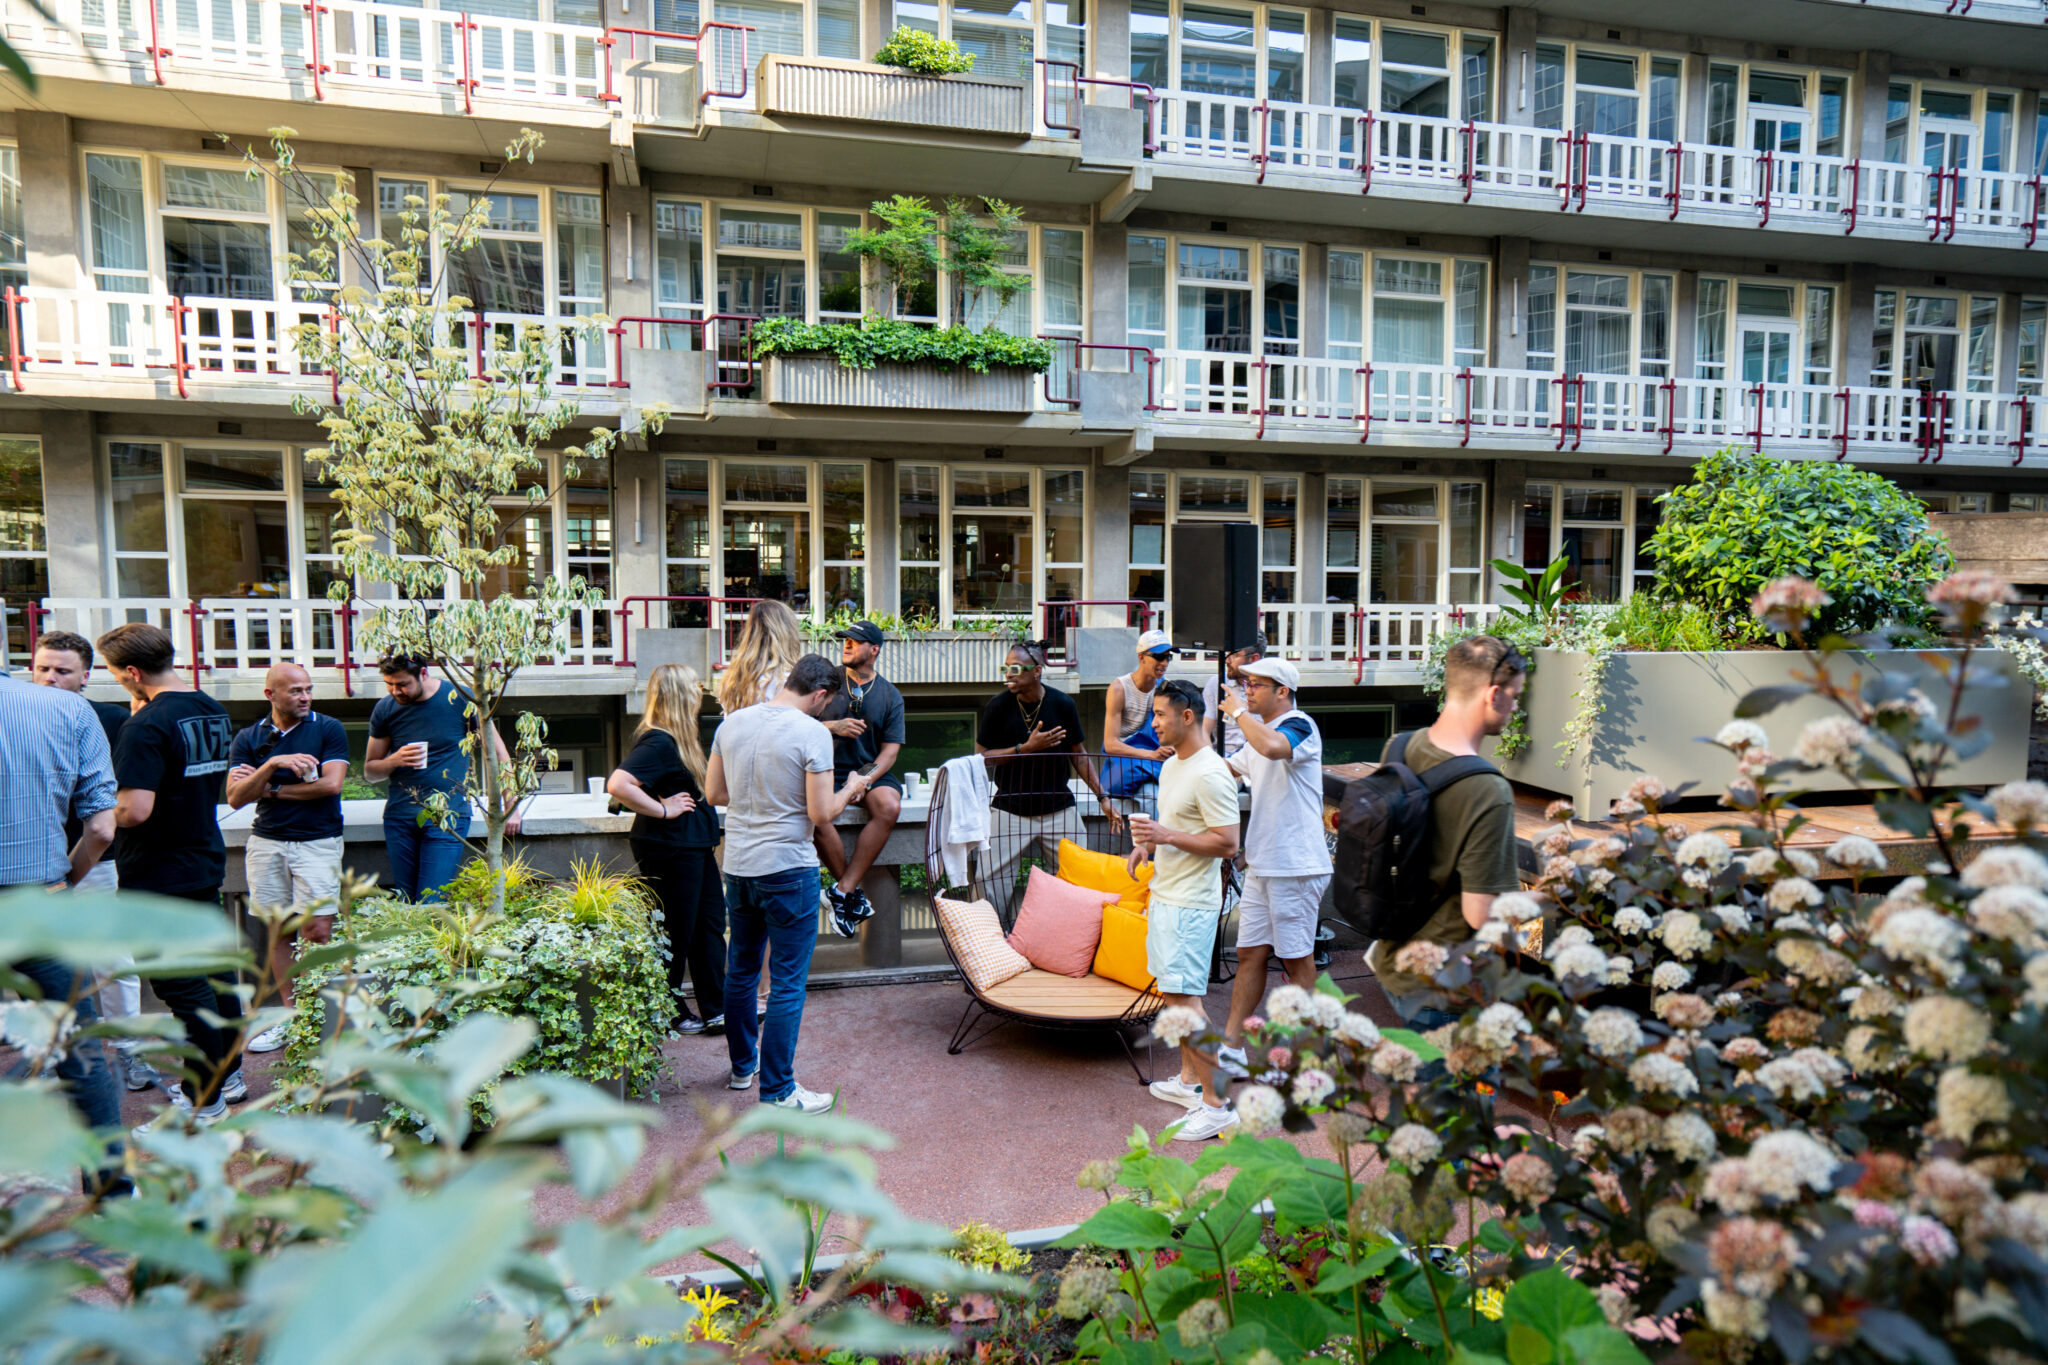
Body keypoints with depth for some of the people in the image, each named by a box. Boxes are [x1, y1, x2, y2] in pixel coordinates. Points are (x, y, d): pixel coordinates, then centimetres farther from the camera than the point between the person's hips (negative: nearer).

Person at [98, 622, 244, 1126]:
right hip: (206, 863, 9)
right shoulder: (214, 711, 7)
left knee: (183, 989, 0)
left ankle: (205, 1102, 8)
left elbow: (134, 810, -28)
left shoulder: (148, 725, -20)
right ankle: (228, 1075, 30)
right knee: (215, 971, 18)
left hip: (159, 877, -9)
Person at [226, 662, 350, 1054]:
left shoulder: (328, 729, 1)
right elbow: (235, 797, -3)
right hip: (267, 842, 3)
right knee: (279, 932, 6)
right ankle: (289, 1017, 15)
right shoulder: (248, 739, 8)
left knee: (318, 930, -8)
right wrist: (274, 764, -17)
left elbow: (331, 784, -10)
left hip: (318, 841, -3)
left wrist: (269, 789, -4)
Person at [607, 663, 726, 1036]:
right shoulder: (658, 741, -20)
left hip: (694, 845, 10)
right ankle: (668, 1015, 21)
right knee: (675, 933, 3)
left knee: (710, 923, 13)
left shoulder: (678, 739, 11)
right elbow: (618, 785, -32)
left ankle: (715, 1010, 22)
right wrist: (662, 810, -22)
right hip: (669, 848, -10)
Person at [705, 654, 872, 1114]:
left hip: (737, 866, 7)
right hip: (787, 870, -7)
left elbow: (714, 794, 10)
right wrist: (851, 789, 2)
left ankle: (742, 1065, 38)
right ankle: (777, 1090, 10)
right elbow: (821, 814, -17)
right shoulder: (813, 733, -15)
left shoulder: (731, 723, 4)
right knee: (788, 983, 3)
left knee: (741, 971, 21)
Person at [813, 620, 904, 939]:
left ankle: (842, 890, -25)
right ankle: (854, 892, -17)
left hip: (871, 771, 1)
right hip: (826, 770, 0)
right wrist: (833, 726, -12)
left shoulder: (890, 695, 9)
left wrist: (865, 781, -14)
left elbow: (890, 749, 3)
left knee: (889, 807, -32)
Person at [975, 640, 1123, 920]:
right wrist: (1026, 748, -15)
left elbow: (1078, 755, 9)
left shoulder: (1063, 704, -2)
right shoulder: (998, 705, -6)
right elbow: (981, 757, -3)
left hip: (1058, 809, 1)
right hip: (1010, 810, -1)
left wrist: (1103, 797, 4)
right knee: (992, 883, -2)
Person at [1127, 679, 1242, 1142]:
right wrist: (1148, 843, 7)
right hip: (1164, 893, 10)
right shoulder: (1171, 766, 13)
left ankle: (1215, 1105, -3)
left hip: (1190, 903, -10)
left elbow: (1227, 844, -22)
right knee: (1171, 988, 17)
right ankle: (1189, 1079, 31)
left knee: (1185, 997, -10)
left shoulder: (1210, 774, -19)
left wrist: (1167, 836, -24)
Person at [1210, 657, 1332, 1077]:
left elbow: (1273, 747, -37)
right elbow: (1226, 769, 30)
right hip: (1261, 864, 9)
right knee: (1250, 954, 9)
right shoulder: (1259, 732, 16)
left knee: (1297, 959, 3)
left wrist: (1239, 712, -21)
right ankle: (1231, 1047, 14)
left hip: (1296, 866, -9)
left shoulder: (1299, 726, -13)